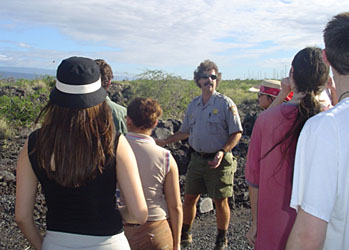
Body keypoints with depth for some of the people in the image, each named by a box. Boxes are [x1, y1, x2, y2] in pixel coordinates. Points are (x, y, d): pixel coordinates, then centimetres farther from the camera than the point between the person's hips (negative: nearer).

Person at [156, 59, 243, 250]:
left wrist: (222, 151, -21)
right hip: (197, 159, 5)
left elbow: (236, 133, -8)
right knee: (189, 198, 10)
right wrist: (165, 142, 14)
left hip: (218, 161, -5)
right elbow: (185, 131, 21)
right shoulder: (193, 105, 10)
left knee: (220, 202, 5)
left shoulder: (225, 103, -7)